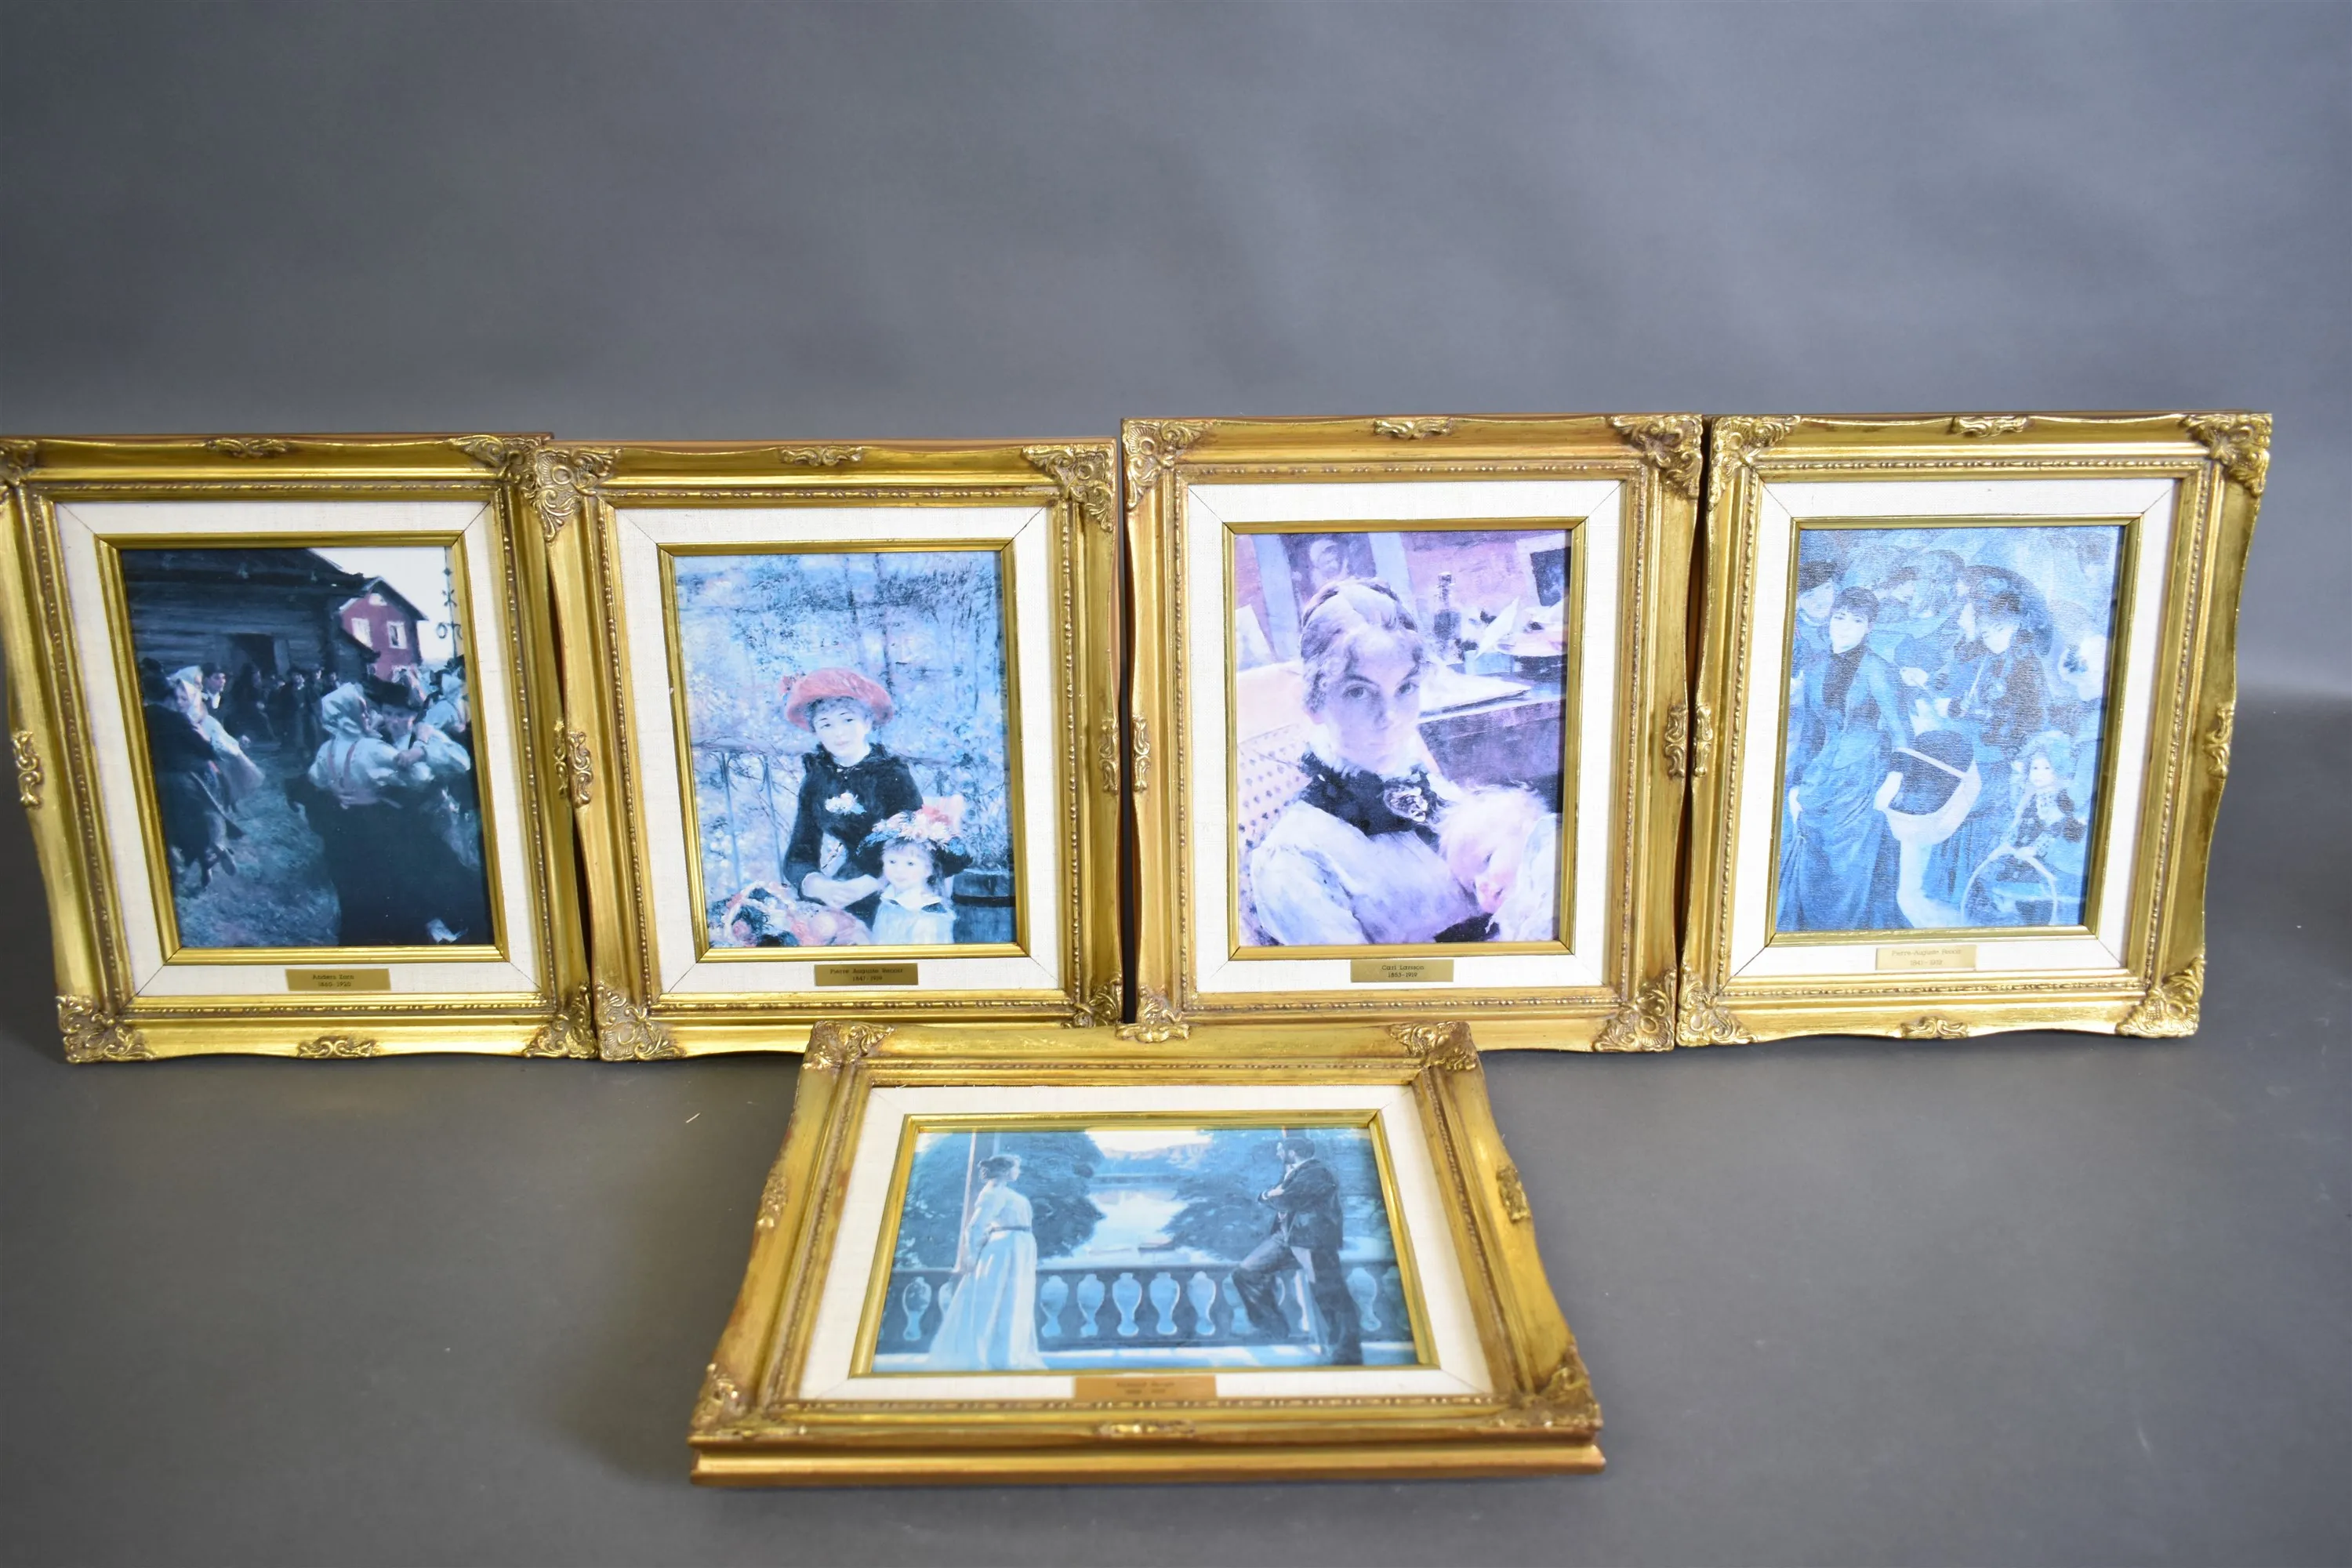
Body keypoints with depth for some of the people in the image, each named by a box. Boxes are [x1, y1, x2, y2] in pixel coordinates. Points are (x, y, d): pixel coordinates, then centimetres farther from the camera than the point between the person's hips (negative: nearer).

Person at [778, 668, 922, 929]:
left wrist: (865, 886, -21)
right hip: (827, 906, 5)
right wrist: (820, 886, -18)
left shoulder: (893, 774, -4)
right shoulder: (815, 779, 8)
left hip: (886, 906, -5)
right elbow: (798, 854, 4)